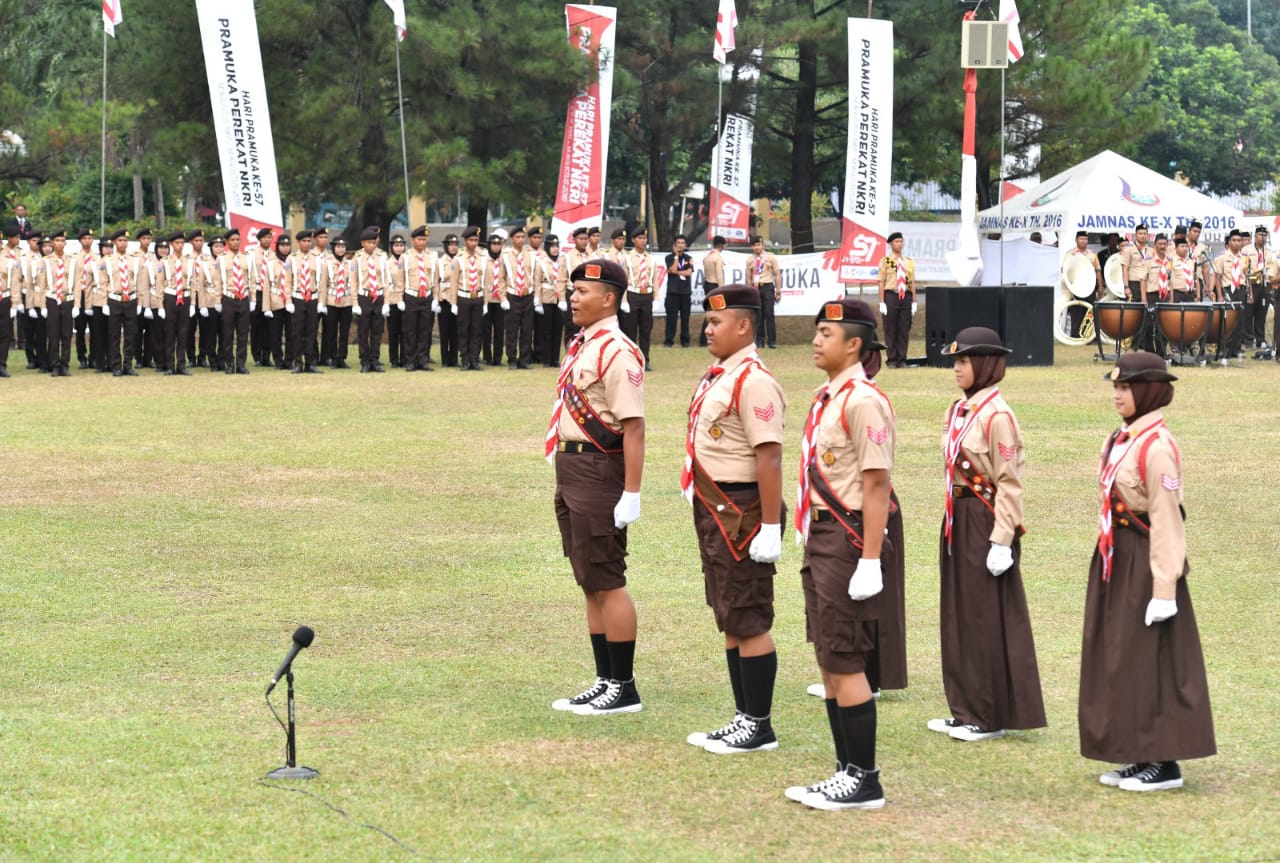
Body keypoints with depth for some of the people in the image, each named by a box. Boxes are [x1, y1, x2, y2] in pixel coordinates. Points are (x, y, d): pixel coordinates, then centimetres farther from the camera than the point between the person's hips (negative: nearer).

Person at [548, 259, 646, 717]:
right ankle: (605, 681, 21)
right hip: (570, 472, 10)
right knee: (590, 585, 14)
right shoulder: (578, 346, 14)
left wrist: (631, 494, -24)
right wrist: (563, 475, 19)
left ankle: (624, 688, 3)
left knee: (607, 583, -4)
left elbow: (633, 425, -21)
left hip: (599, 470, -10)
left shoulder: (616, 352, -16)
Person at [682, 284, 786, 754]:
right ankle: (744, 718, 23)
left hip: (741, 515, -10)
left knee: (748, 622, -3)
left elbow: (769, 458, -23)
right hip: (714, 512, 10)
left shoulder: (753, 381, -19)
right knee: (730, 621, 15)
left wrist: (770, 528, -24)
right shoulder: (717, 375, 12)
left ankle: (759, 727, 4)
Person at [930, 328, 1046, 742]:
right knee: (959, 615, 13)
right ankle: (967, 711, 22)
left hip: (985, 521, -9)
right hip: (958, 520, 9)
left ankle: (991, 717, 8)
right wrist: (953, 520, 17)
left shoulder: (997, 416, -16)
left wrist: (1001, 541, -19)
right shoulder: (959, 410, 10)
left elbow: (1009, 484, -17)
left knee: (988, 618, -1)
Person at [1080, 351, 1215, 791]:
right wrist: (1109, 554, 17)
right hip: (1117, 558, 10)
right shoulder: (1124, 438, 10)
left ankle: (1165, 764, 4)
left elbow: (1166, 518, -20)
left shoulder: (1157, 446, -18)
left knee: (1150, 660, -3)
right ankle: (1140, 756, 22)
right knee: (1120, 660, 13)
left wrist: (1164, 586, -21)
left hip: (1145, 559, -10)